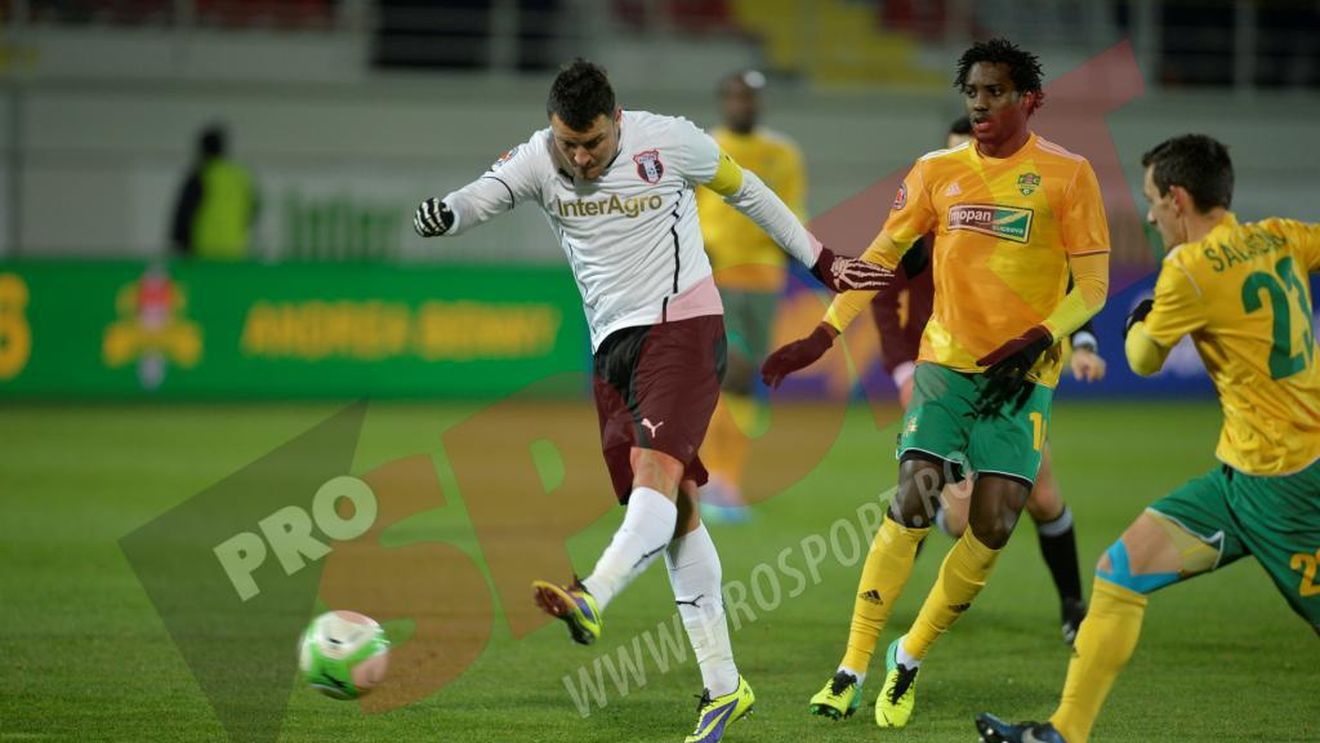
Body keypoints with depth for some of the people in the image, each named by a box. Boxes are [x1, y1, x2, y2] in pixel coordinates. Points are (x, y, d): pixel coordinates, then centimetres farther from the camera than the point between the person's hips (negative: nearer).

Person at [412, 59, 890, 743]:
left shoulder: (668, 141, -6)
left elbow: (745, 191, 9)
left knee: (656, 468, -26)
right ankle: (722, 684, 7)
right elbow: (484, 195, -18)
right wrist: (445, 213, -42)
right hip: (613, 345, 4)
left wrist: (821, 262, 15)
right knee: (674, 506, 4)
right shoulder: (538, 160, -1)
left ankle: (591, 601, -49)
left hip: (683, 326, -4)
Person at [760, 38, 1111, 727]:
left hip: (1021, 374, -1)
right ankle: (852, 667, -7)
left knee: (992, 527, -8)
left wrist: (1037, 340, -17)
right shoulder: (937, 171, 7)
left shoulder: (1066, 174, -3)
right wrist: (823, 335, 0)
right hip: (945, 359, 1)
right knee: (911, 508, -12)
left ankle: (910, 658, 12)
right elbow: (880, 256, 9)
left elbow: (1091, 286, -2)